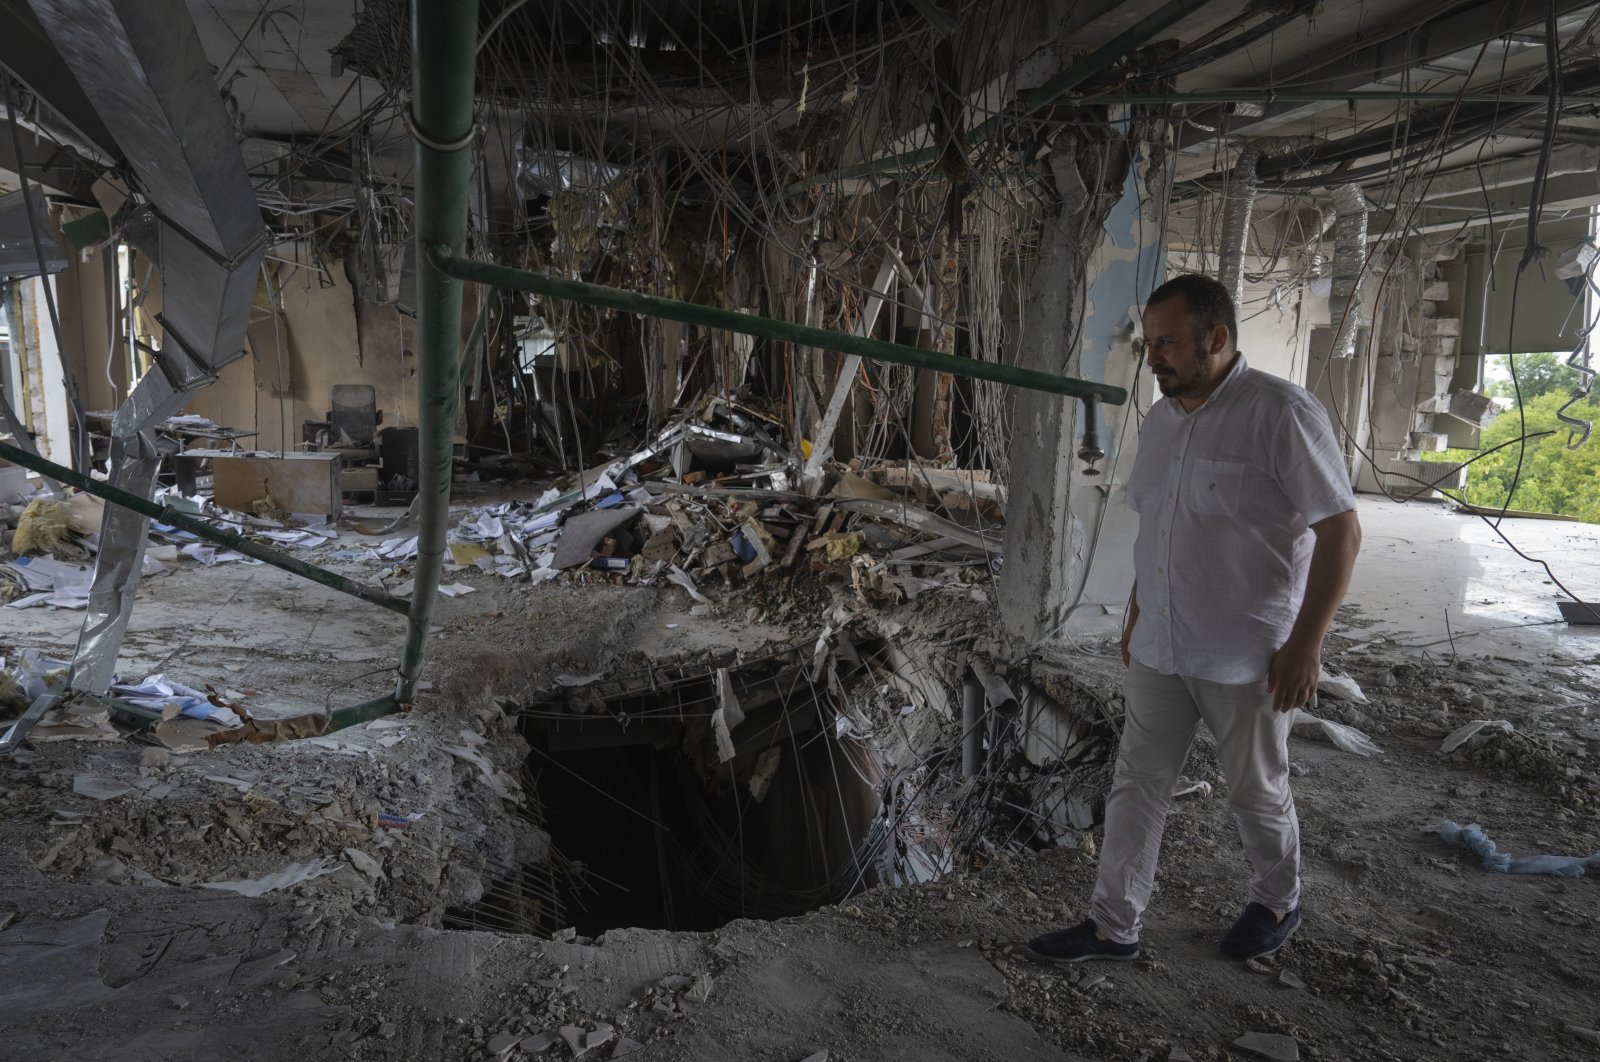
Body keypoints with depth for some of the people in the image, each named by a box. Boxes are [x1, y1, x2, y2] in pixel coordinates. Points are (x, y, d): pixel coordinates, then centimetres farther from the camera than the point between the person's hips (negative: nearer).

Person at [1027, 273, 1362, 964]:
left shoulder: (1281, 414, -16)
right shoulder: (1160, 420, 7)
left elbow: (1341, 531, -16)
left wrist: (1306, 643, -18)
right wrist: (1136, 614, 18)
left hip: (1247, 659, -6)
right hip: (1158, 650, 6)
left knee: (1257, 794, 14)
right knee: (1136, 787, 10)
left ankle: (1277, 903, 41)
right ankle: (1114, 925, 23)